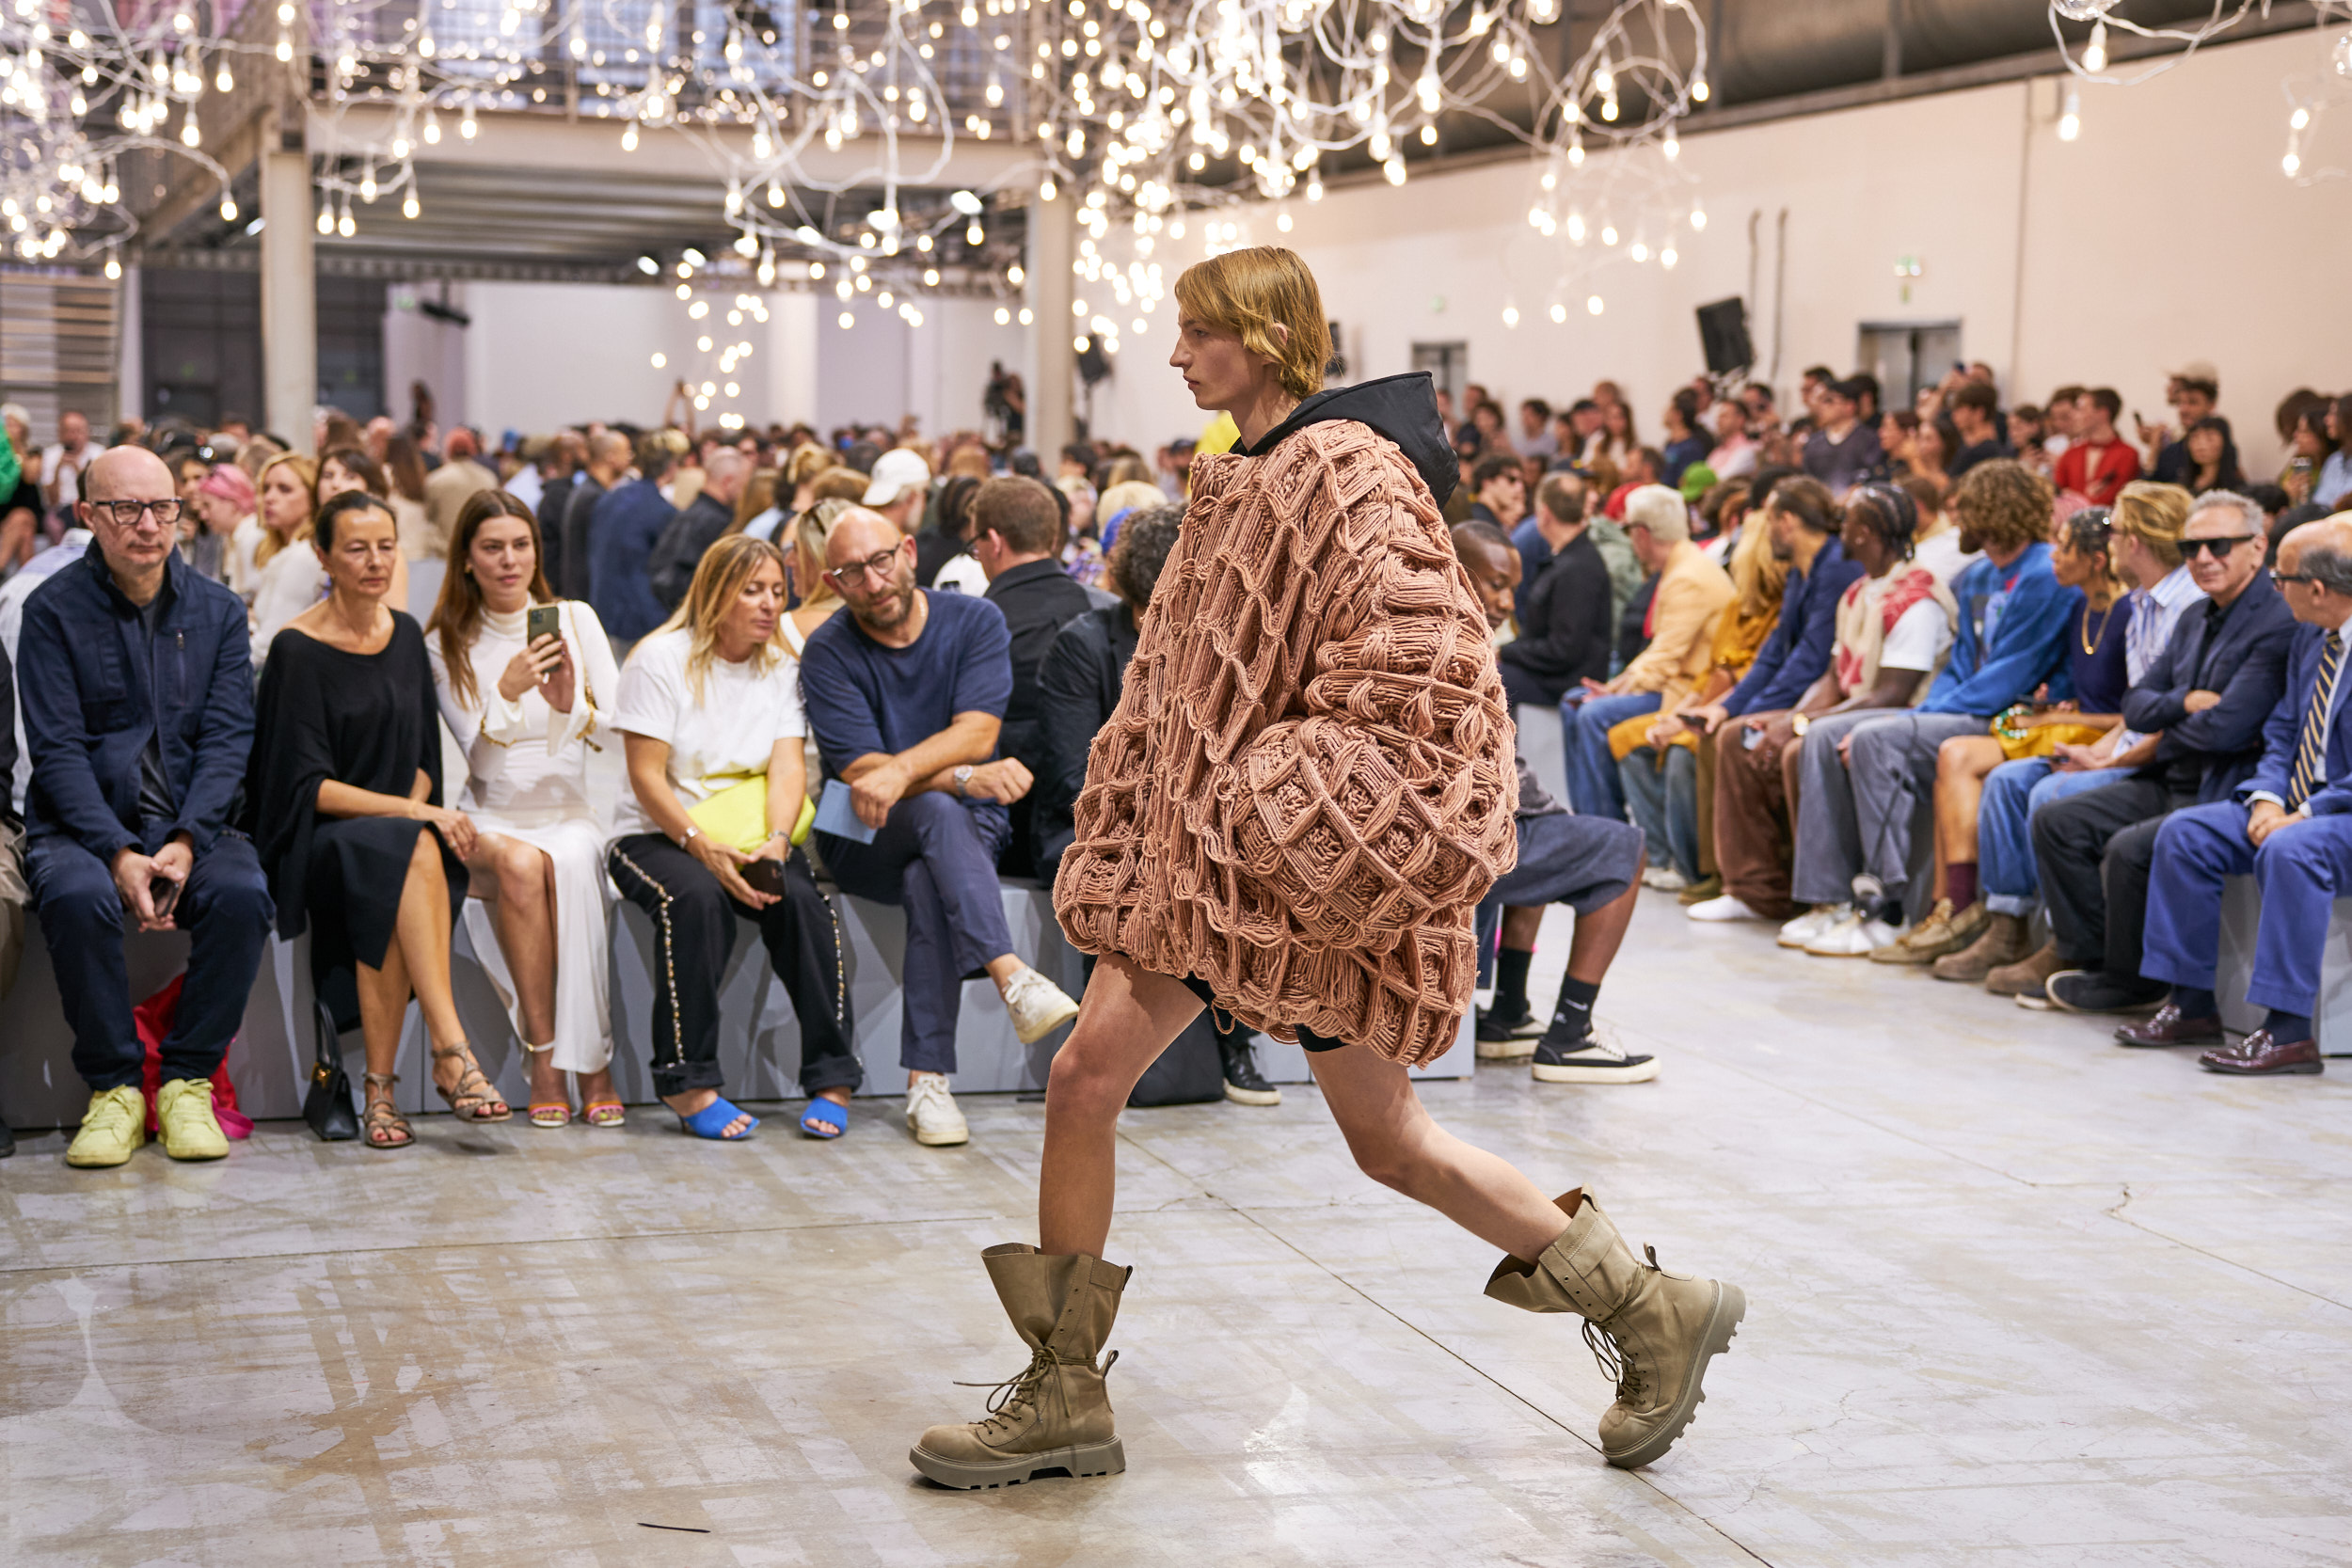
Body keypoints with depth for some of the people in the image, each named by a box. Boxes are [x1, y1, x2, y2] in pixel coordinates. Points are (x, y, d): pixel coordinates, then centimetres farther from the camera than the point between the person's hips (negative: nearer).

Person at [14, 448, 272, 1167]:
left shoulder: (218, 610, 8)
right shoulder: (54, 609, 0)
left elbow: (227, 738, 0)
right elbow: (57, 750, -6)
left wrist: (185, 844, -16)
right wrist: (118, 854, -20)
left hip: (192, 824, 2)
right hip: (82, 827, -2)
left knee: (242, 892, -30)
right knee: (76, 897, -35)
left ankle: (188, 1082, -14)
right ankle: (114, 1088, -16)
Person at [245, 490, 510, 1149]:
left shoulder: (406, 635, 10)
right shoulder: (299, 650, -8)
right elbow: (309, 786, -12)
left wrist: (417, 809, -7)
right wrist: (415, 816, -21)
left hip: (395, 829, 5)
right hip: (317, 841, -4)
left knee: (409, 864, -33)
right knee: (416, 853, -36)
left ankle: (380, 1088, -30)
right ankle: (450, 1050, -40)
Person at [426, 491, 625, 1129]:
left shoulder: (576, 620, 6)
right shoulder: (446, 643, 4)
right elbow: (480, 757, -6)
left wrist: (571, 706, -19)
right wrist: (506, 693, -25)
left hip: (570, 812, 0)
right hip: (490, 819, 0)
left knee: (569, 863, -34)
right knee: (520, 863, -35)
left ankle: (591, 1061, -32)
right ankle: (543, 1059, -31)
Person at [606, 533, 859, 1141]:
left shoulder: (779, 669, 9)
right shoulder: (661, 659, -6)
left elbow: (788, 768, -4)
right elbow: (646, 777, -11)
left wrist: (774, 843, -24)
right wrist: (704, 848, -25)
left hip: (750, 835, 4)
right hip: (656, 834, -4)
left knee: (802, 898, -27)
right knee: (697, 897, -36)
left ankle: (832, 1080, -20)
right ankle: (688, 1084, -29)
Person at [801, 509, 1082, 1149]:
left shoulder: (975, 621, -1)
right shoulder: (827, 654, -4)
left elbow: (976, 733, -13)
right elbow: (860, 771, -14)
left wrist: (901, 770, -31)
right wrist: (963, 779, -27)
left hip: (972, 827, 1)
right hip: (868, 842, -1)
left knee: (929, 883, -34)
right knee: (939, 812, -35)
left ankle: (927, 1079, -35)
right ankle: (1013, 977, -51)